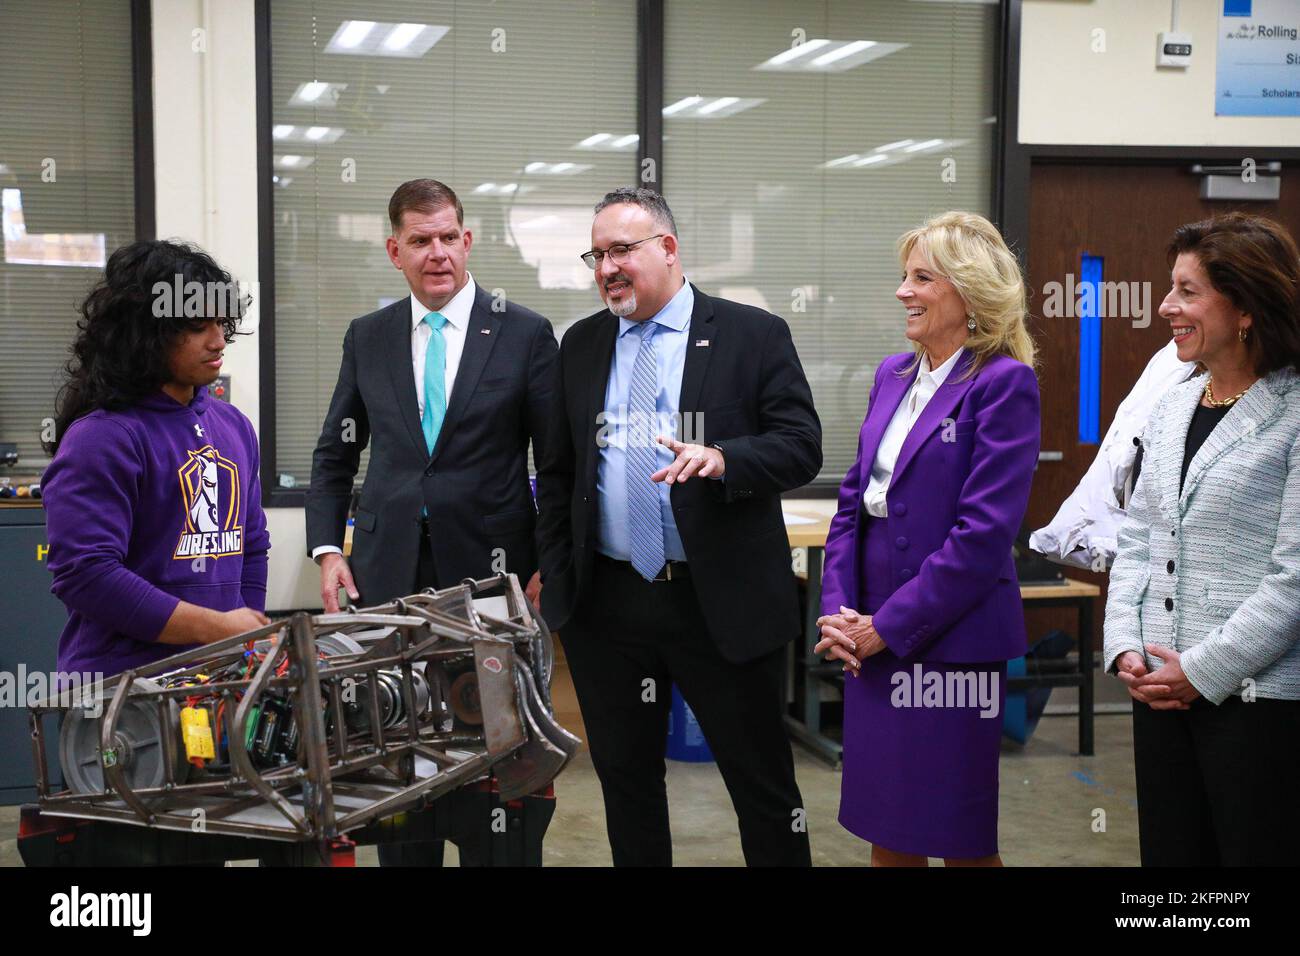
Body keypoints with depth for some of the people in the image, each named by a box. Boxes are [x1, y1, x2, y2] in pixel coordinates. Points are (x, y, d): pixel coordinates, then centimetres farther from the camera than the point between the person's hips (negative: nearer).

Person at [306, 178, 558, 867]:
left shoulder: (525, 333, -1)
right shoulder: (366, 338, 9)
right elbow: (335, 454, 14)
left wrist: (549, 565, -5)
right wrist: (327, 549, 3)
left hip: (490, 570, -2)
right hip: (389, 572, 3)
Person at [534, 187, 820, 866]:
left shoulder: (754, 335, -2)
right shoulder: (581, 345, 10)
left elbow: (802, 446, -8)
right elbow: (556, 469, 13)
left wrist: (721, 459, -26)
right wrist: (553, 568, 6)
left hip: (721, 602, -4)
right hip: (605, 601, 4)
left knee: (764, 785, 4)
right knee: (625, 780, 15)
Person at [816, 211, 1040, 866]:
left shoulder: (1004, 383, -11)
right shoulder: (893, 375, 11)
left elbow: (983, 531, -17)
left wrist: (888, 627, -15)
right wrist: (838, 610, 0)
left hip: (950, 638, -6)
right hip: (871, 640, 7)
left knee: (960, 839, 6)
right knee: (885, 832, 14)